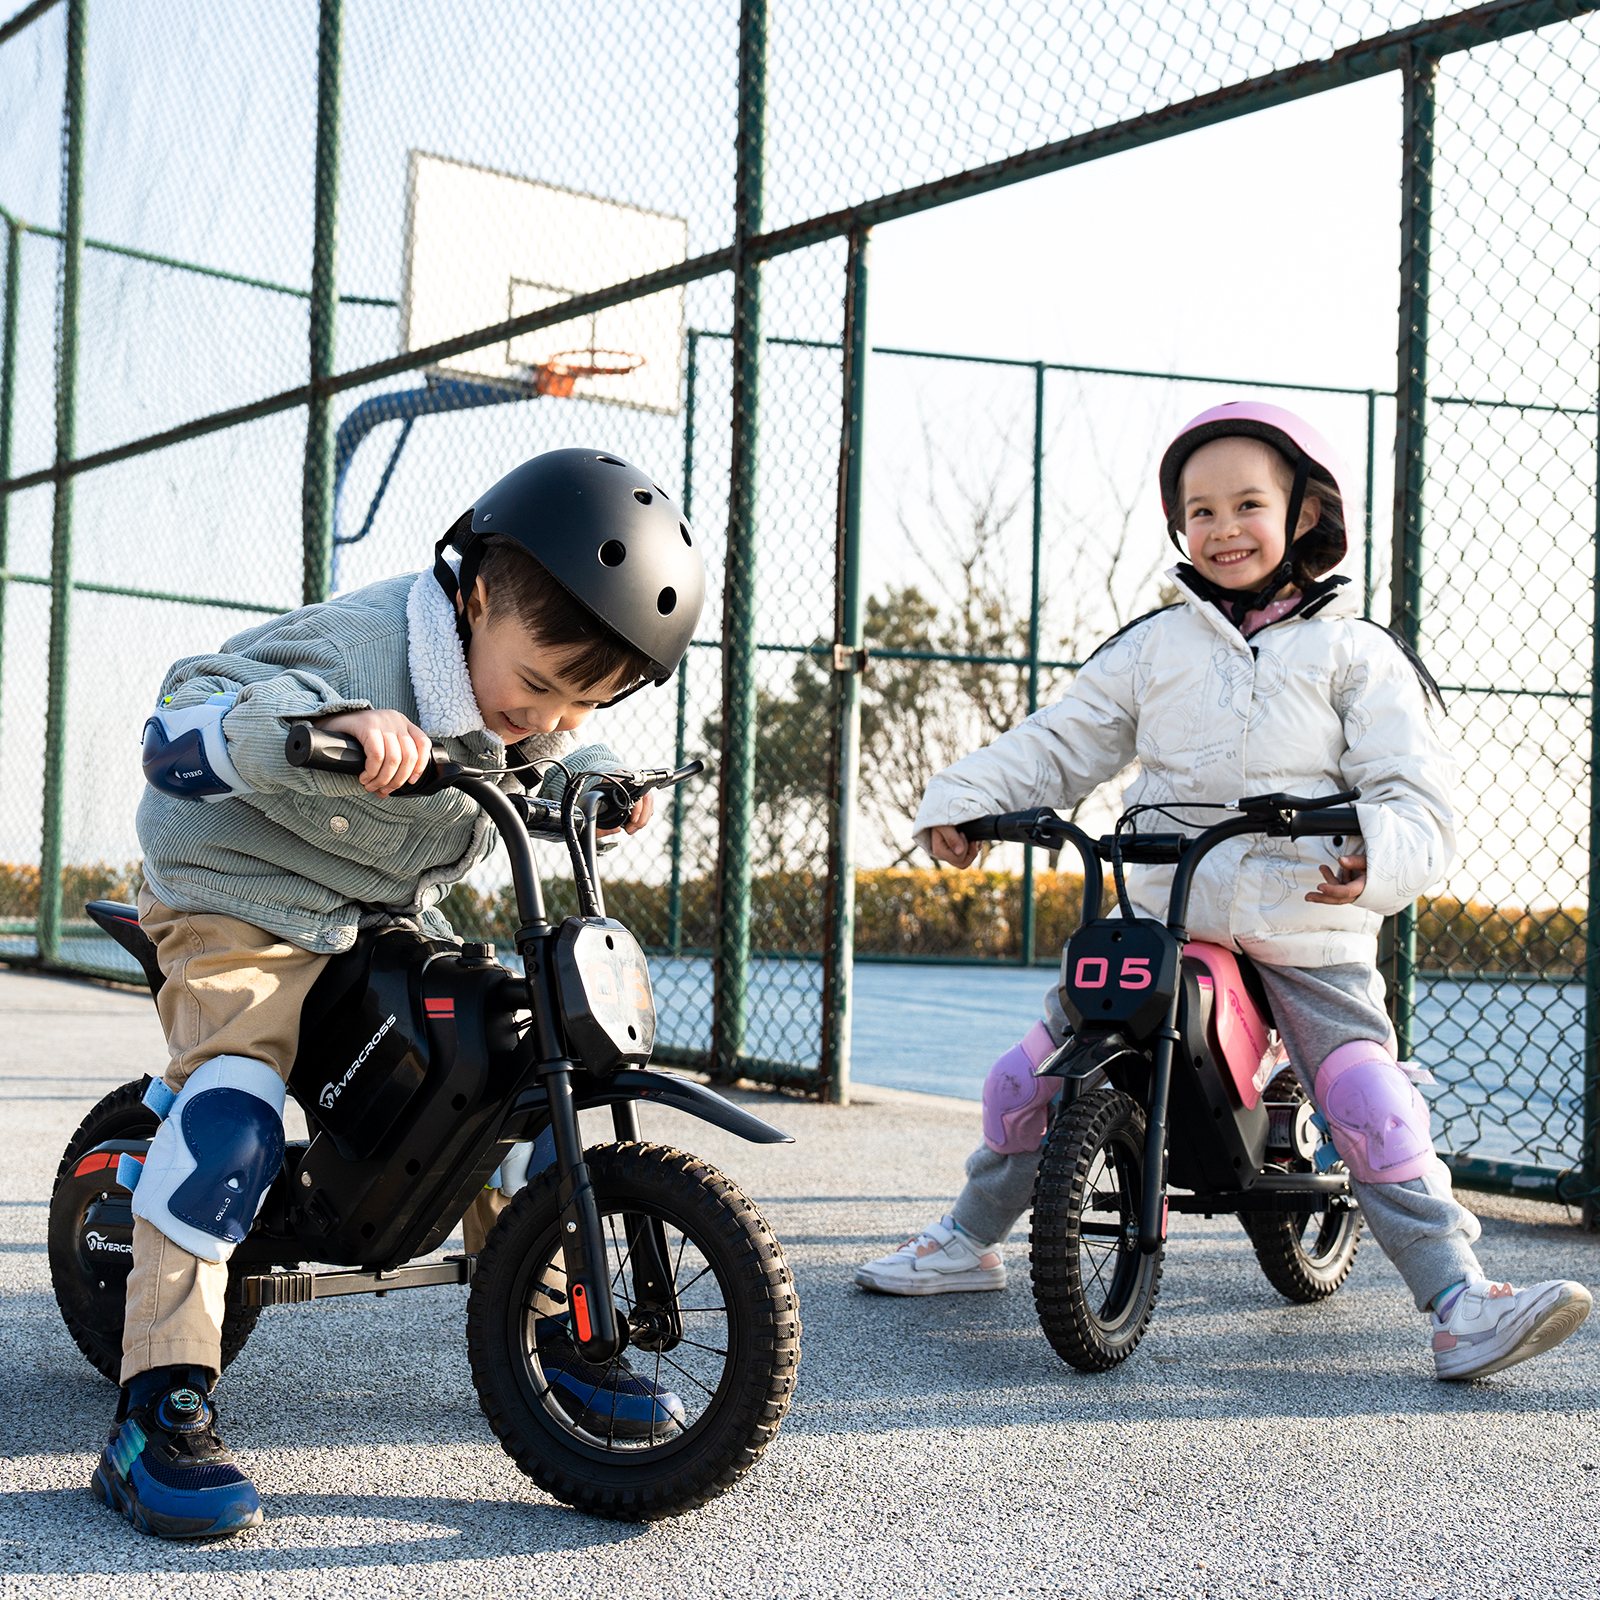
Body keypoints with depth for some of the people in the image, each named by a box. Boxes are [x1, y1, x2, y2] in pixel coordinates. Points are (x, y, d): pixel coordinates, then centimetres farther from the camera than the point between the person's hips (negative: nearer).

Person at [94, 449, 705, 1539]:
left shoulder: (532, 690, -5)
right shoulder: (357, 650, -30)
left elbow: (545, 758, 20)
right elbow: (179, 733, -40)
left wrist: (603, 778, -2)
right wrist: (330, 722, -57)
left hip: (389, 918, 7)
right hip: (246, 904, -7)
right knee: (233, 1105, -27)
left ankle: (553, 1337, 13)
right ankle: (159, 1417, -24)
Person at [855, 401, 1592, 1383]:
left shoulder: (1355, 654, 2)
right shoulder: (1155, 646, 10)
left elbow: (1420, 795, -6)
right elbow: (1057, 746, 11)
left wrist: (1376, 857, -29)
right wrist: (962, 798, -6)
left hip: (1309, 933, -3)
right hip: (1161, 919, 3)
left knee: (1375, 1114, -17)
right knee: (1029, 1076, 3)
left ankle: (1458, 1299, -9)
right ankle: (970, 1242, 24)